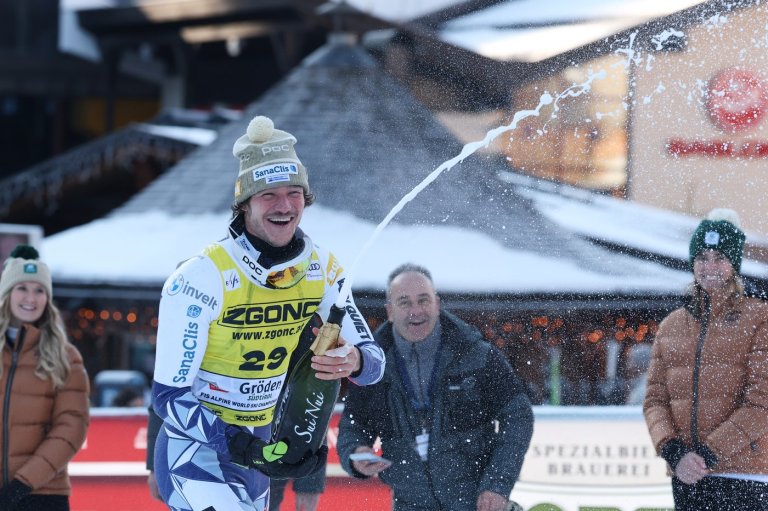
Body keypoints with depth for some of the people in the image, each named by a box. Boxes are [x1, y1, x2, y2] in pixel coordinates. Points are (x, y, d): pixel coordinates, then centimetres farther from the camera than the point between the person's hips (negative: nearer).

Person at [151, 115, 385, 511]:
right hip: (195, 447, -7)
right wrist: (251, 451, -30)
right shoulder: (203, 277, -23)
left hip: (259, 444, 7)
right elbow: (169, 395, -21)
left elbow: (374, 358, -1)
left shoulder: (322, 270, -5)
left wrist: (354, 362, -28)